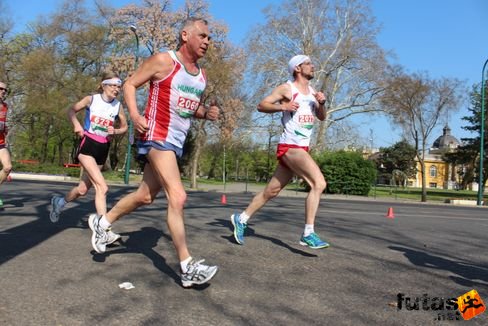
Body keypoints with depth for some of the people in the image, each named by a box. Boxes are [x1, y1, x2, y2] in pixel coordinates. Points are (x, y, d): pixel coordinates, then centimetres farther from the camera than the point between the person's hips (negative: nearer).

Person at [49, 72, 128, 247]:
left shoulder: (118, 106, 2)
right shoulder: (91, 99, -4)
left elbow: (124, 127, 13)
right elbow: (71, 110, 9)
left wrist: (115, 131, -8)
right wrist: (76, 124, -9)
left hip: (103, 149, 5)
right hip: (87, 145, -4)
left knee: (83, 189, 14)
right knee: (102, 187, -21)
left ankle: (59, 202, 45)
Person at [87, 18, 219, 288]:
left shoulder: (201, 75, 13)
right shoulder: (163, 61, -8)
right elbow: (130, 84, -5)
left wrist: (206, 113, 1)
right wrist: (135, 115, -21)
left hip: (177, 142, 9)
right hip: (157, 137, -9)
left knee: (145, 196, 15)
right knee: (178, 197, -17)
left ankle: (102, 222, 37)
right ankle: (187, 267, -12)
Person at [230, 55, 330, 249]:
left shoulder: (312, 92, 18)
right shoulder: (287, 88, -3)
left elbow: (322, 118, 20)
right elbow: (261, 105, -5)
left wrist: (321, 103, 0)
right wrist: (282, 106, -22)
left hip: (302, 148, 8)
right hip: (289, 147, -8)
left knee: (271, 191, 12)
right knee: (319, 183, -22)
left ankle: (241, 219, 26)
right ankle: (308, 234, -18)